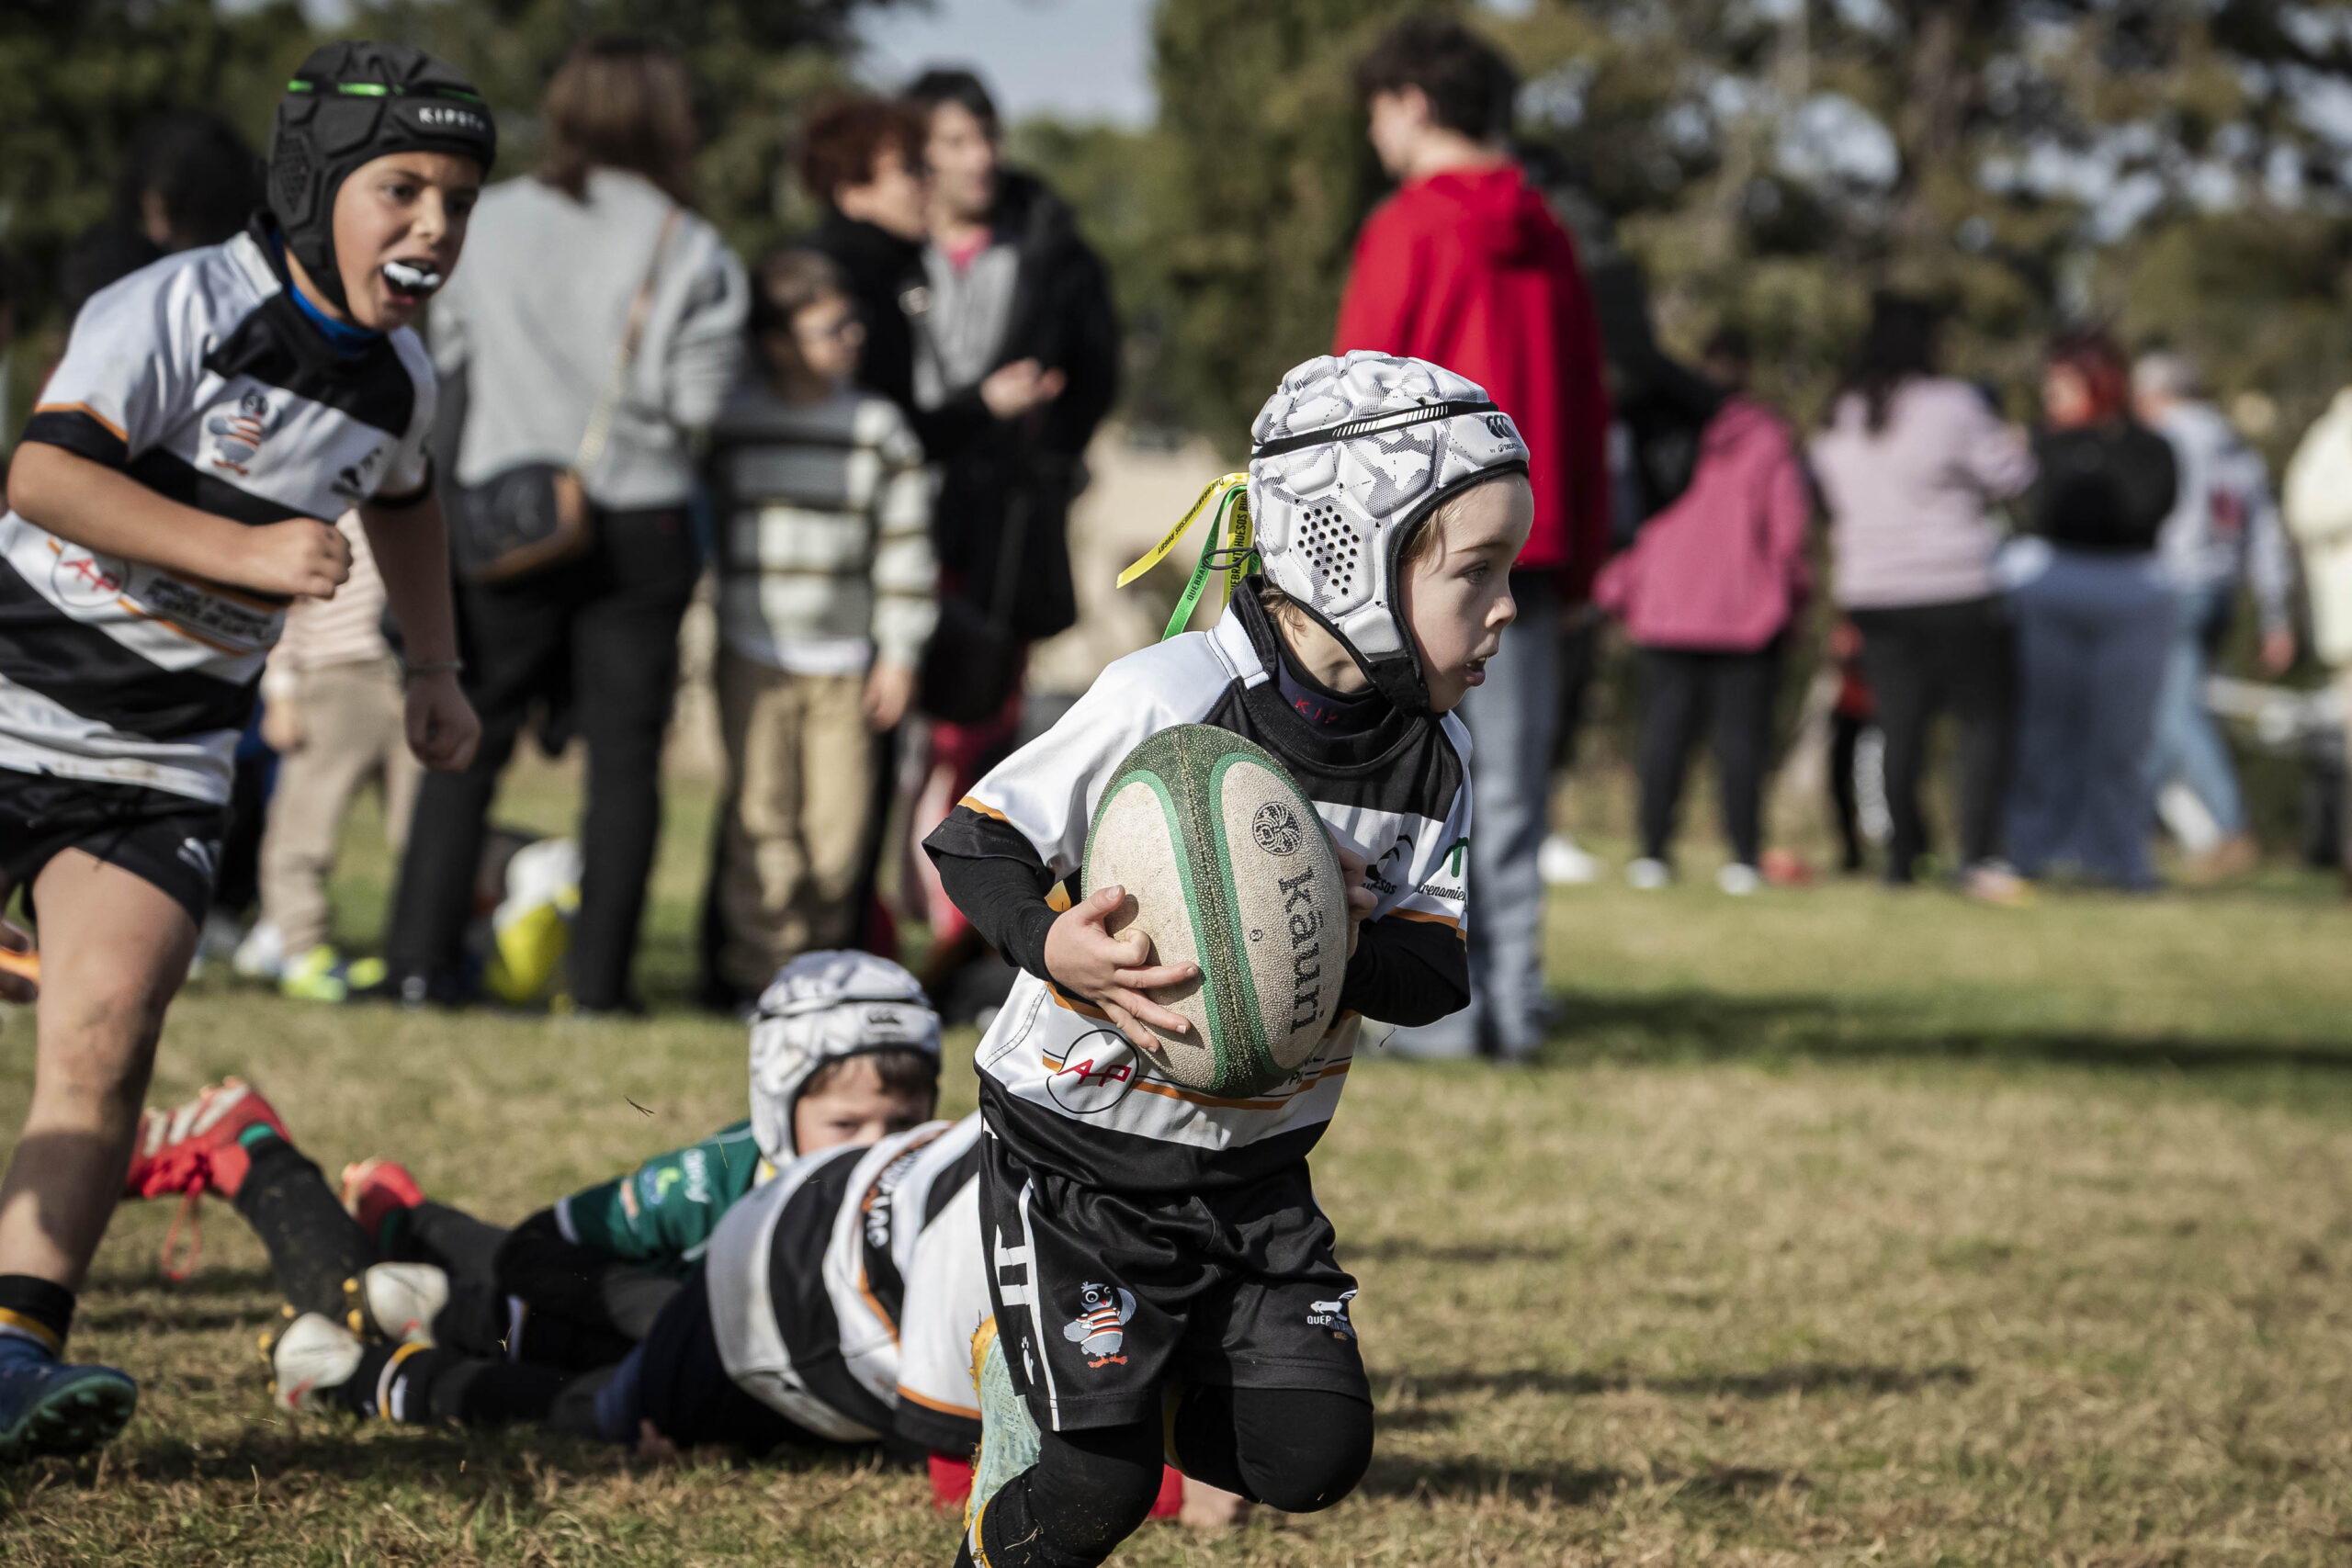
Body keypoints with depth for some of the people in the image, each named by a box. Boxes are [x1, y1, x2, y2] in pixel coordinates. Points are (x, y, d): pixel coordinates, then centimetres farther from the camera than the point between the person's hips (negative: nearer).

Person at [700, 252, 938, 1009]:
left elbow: (906, 543, 7)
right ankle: (757, 967, -1)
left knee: (839, 820, 0)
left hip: (847, 662, 2)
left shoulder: (878, 427, 5)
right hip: (755, 654, -1)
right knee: (763, 817, -7)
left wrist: (899, 654, 4)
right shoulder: (730, 421, 2)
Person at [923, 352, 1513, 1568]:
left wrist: (1344, 949, -27)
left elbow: (1435, 977, -5)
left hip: (1255, 1161, 6)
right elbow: (972, 841, -16)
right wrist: (1054, 945, -36)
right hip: (1078, 1145, -5)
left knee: (1312, 1455, -4)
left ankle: (1117, 1377, 22)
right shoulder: (1167, 699, -21)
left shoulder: (1432, 758, -3)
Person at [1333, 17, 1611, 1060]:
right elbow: (1586, 401, 13)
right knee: (1510, 787, 8)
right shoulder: (1544, 239, 11)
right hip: (1527, 547, 6)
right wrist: (1578, 557, 17)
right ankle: (1513, 1003, 6)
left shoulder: (1408, 230, -6)